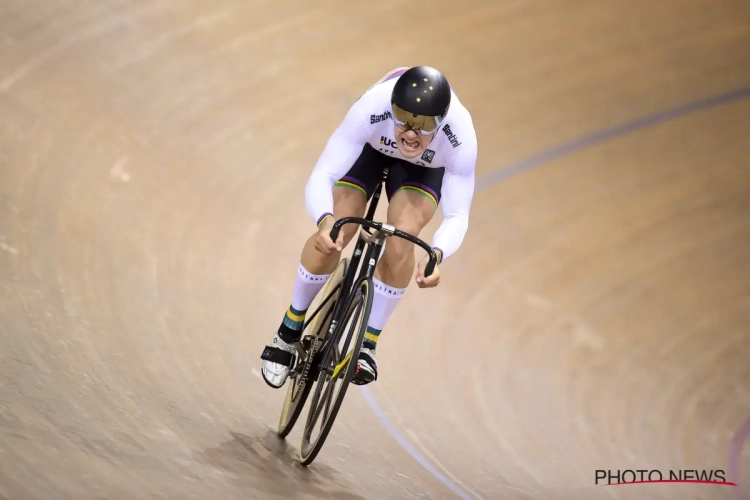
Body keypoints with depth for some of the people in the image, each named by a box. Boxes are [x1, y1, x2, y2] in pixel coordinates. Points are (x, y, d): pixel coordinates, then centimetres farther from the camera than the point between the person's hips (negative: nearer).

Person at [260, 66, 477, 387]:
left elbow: (457, 216, -34)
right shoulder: (371, 109, -42)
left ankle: (368, 344, -9)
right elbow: (321, 176, -41)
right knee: (333, 235, -19)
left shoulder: (460, 136, -39)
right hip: (370, 148, 0)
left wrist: (436, 256, -55)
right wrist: (325, 221, -62)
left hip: (424, 167, 0)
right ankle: (289, 331, 4)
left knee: (402, 238, -26)